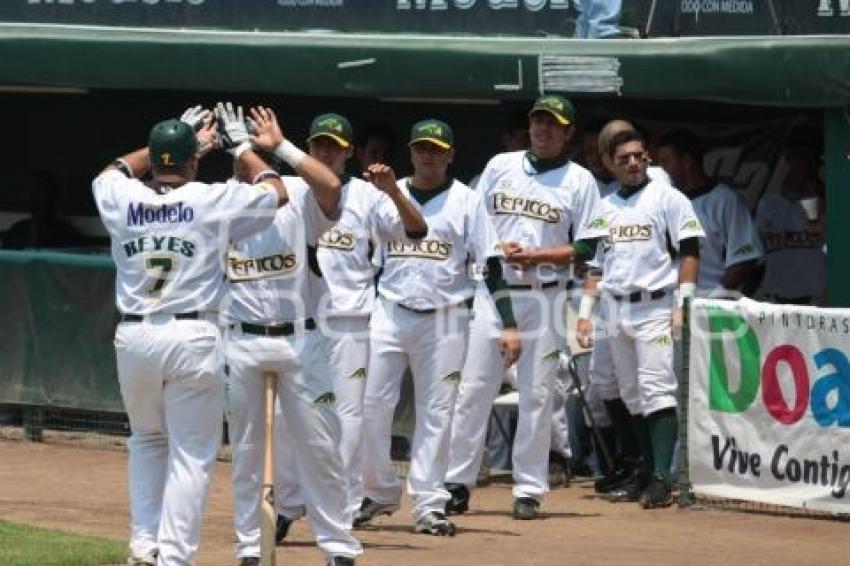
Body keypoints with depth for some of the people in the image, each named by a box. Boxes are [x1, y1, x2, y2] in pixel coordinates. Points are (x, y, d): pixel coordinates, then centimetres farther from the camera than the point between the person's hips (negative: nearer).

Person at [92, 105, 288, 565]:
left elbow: (112, 171, 29)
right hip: (192, 338, -3)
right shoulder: (214, 200, -5)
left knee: (147, 439, 24)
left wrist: (173, 140, 32)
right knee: (192, 454, 2)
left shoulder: (121, 199, 2)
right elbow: (276, 191, 12)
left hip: (133, 338, 3)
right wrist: (242, 147, 24)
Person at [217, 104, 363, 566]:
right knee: (246, 450, 9)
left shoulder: (297, 196, -3)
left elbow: (330, 185, -23)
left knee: (319, 445, 1)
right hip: (242, 343, 1)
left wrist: (280, 145, -21)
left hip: (299, 340, -1)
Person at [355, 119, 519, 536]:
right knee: (371, 404, -4)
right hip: (388, 313, 2)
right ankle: (379, 493, 11)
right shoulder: (386, 195, 8)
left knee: (436, 411, -1)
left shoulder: (467, 201, 2)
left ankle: (429, 504, 3)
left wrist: (508, 325, -9)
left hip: (443, 319, -2)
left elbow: (491, 265, -2)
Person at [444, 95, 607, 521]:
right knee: (473, 386, -1)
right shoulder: (500, 166, 11)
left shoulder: (580, 180, 4)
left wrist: (536, 255, -13)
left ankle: (529, 489, 3)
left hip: (542, 296, -2)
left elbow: (586, 248, -1)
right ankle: (457, 481, 4)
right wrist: (497, 248, -8)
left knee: (536, 393, -2)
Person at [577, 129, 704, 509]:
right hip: (614, 308, 6)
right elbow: (593, 260, 20)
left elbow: (689, 252, -4)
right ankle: (646, 469, 16)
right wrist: (585, 311, 12)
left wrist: (682, 306, -13)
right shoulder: (604, 206, 16)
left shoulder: (667, 198, 0)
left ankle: (662, 478, -20)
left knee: (657, 388, -14)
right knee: (631, 393, 9)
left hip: (654, 306, -6)